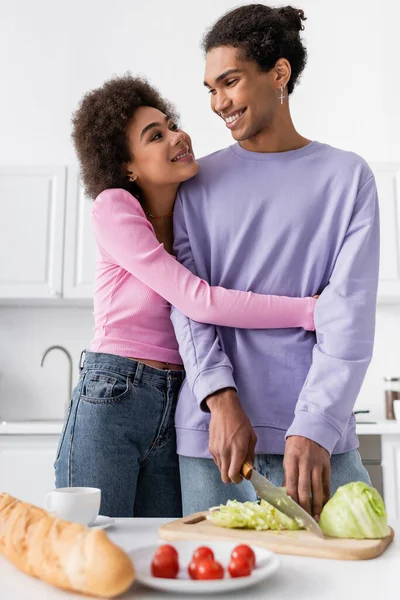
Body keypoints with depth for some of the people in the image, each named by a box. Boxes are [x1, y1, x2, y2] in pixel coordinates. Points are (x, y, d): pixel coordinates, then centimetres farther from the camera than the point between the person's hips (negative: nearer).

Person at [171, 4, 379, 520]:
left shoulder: (347, 177, 2)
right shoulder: (200, 182, 8)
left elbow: (350, 314, -6)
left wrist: (314, 429, -17)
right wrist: (221, 399, -14)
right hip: (213, 430, 1)